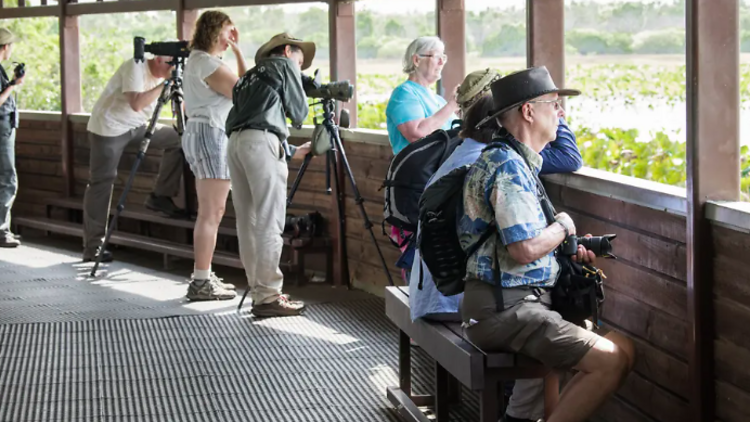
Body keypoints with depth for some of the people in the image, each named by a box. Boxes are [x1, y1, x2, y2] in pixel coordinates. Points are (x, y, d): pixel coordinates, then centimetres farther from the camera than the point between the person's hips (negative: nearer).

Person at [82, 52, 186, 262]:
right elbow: (136, 103, -32)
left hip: (137, 126, 8)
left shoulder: (164, 76, 3)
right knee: (101, 183, -10)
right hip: (108, 127, -8)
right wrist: (165, 83, -30)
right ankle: (92, 247, -8)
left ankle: (161, 197, 3)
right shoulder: (136, 67, -19)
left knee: (177, 138, -5)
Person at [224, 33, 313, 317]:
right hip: (261, 142, -8)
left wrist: (291, 151, 36)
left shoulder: (251, 76, 32)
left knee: (248, 223, 8)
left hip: (235, 142, 8)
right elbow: (299, 112, 8)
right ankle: (268, 296, -11)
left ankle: (259, 290, 10)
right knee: (269, 223, -8)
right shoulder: (284, 65, 12)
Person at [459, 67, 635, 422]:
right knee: (612, 361, -19)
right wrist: (563, 227, -5)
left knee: (621, 347, 13)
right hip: (503, 309, -11)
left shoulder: (511, 160, 18)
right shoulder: (508, 167, -16)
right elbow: (525, 249, -24)